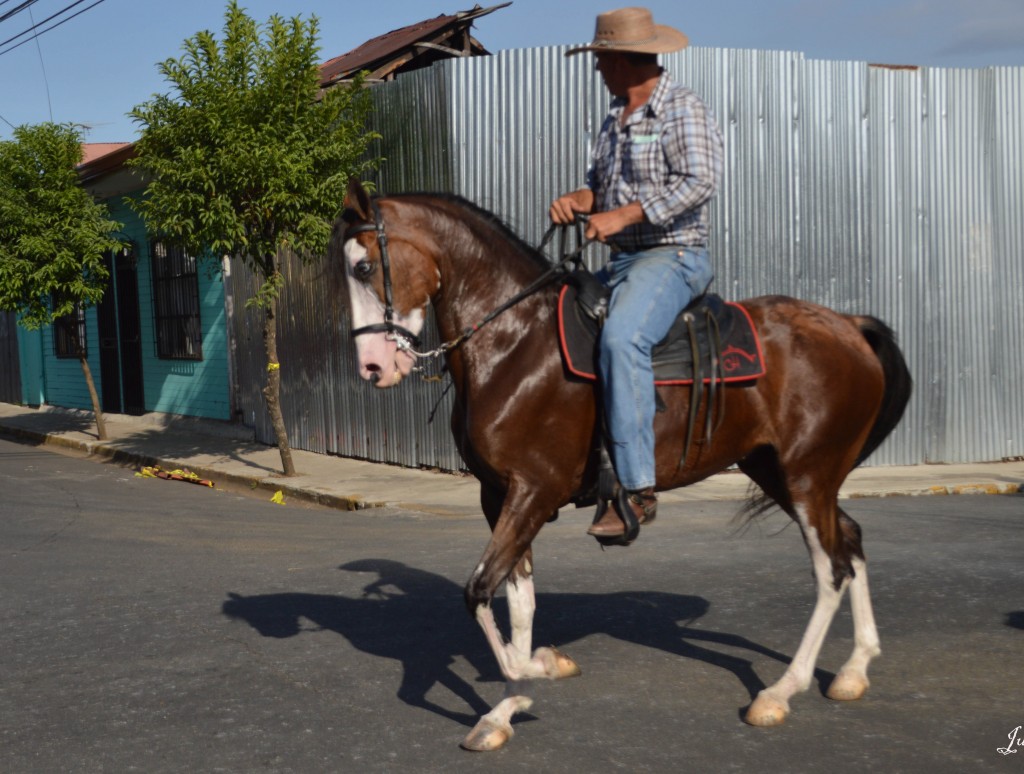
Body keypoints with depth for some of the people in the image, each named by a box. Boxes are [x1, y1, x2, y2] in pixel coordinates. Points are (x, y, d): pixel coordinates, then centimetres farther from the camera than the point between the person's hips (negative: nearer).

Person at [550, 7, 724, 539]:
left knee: (620, 337, -34)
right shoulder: (616, 118, 19)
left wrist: (622, 216, -23)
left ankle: (636, 488, -35)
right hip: (622, 262, 10)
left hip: (673, 257, -10)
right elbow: (601, 184, 25)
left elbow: (700, 181, -20)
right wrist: (577, 200, 1)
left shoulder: (682, 110, -8)